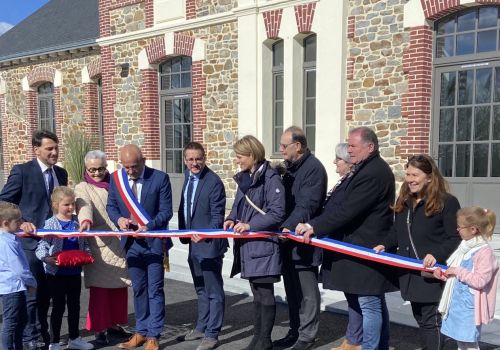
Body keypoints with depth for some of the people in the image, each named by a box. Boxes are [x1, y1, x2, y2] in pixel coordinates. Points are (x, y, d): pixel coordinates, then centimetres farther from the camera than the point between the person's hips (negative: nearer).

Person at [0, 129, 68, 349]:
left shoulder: (61, 173, 10)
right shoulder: (21, 171, -7)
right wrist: (20, 223, -18)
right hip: (30, 241, -5)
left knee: (47, 292, 15)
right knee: (31, 292, 0)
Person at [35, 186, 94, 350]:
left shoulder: (77, 222, 4)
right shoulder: (50, 223, -8)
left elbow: (84, 243, 12)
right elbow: (42, 246, -11)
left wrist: (87, 253, -6)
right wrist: (46, 258, -28)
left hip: (75, 272, 4)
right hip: (57, 273, -4)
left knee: (74, 305, 15)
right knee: (58, 306, 5)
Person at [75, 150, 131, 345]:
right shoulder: (82, 189, -1)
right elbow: (84, 206, -22)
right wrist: (86, 221, -42)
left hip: (119, 244, 4)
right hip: (98, 246, -4)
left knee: (119, 287, 7)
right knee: (99, 289, -3)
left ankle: (114, 324, 20)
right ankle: (100, 328, 7)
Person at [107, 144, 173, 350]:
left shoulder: (160, 178, -10)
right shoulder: (116, 178, 1)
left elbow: (166, 211, -10)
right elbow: (111, 205, 10)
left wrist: (148, 227, -24)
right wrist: (118, 218, -11)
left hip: (154, 241, -4)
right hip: (131, 241, 4)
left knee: (154, 290, 1)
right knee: (138, 288, 14)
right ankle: (141, 332, 26)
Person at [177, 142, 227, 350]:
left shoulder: (213, 181, -16)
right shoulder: (188, 176, 8)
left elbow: (217, 215, -17)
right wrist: (184, 232, 10)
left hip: (209, 244, -8)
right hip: (193, 244, 8)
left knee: (213, 291, 3)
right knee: (201, 289, 21)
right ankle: (201, 327, 35)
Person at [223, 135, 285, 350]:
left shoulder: (270, 178, -13)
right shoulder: (244, 178, 12)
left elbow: (277, 213, -17)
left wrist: (250, 225, -19)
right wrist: (232, 219, -1)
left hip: (263, 244, -8)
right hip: (247, 244, 8)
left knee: (265, 294, 2)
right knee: (257, 294, 16)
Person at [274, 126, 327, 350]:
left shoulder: (314, 168, -15)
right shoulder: (290, 167, 14)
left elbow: (307, 206, -24)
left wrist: (289, 227, -35)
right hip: (287, 238, 9)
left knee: (307, 291, 3)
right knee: (292, 288, 17)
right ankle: (295, 331, 29)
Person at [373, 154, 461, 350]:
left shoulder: (447, 202, -10)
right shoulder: (403, 202, 12)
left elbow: (455, 238, -13)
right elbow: (397, 233, 20)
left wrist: (437, 255, -26)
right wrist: (385, 245, 3)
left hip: (432, 272, -7)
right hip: (409, 271, 7)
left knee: (431, 320, -2)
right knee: (419, 319, 16)